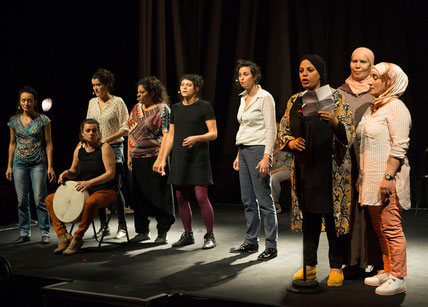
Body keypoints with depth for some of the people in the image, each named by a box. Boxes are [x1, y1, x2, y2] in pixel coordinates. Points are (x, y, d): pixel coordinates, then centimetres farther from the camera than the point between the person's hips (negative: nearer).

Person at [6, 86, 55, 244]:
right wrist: (9, 166, 10)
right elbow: (12, 144, 13)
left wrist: (50, 166, -6)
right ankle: (24, 232, 15)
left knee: (39, 200, -5)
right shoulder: (14, 120, 6)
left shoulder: (43, 120, -2)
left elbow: (48, 144, -1)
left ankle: (45, 233, 5)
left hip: (38, 163, -3)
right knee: (22, 200, 5)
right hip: (20, 163, 3)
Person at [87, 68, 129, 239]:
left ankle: (122, 226, 4)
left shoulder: (118, 102, -4)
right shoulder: (92, 102, 12)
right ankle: (104, 226, 14)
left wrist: (107, 139, -16)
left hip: (113, 148, -5)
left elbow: (125, 129, -8)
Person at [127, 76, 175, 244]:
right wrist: (129, 156, 12)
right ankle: (142, 231, 20)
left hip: (154, 159, -7)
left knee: (159, 195, -2)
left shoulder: (162, 109, -6)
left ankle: (162, 233, 5)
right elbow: (131, 132, 18)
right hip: (138, 160, 7)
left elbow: (166, 135, -13)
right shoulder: (136, 108, 14)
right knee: (140, 195, 10)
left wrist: (160, 159, -19)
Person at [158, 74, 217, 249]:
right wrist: (163, 159, 12)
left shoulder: (205, 107, -3)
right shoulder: (176, 108, 13)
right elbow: (171, 136, 16)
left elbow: (213, 133, -6)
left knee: (201, 197, -9)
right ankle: (187, 235, 18)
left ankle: (210, 236, 3)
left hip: (198, 157, -5)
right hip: (179, 158, 6)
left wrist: (197, 138, -24)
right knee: (181, 198, 6)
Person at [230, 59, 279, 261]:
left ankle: (271, 246, -1)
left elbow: (271, 130, -14)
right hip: (244, 150, 9)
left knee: (264, 199, -6)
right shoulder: (244, 98, 15)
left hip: (258, 149, -8)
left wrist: (266, 157, -20)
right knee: (247, 199, 10)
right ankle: (251, 242, 19)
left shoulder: (264, 97, -9)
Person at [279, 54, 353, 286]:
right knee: (308, 215, 9)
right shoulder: (294, 101, 12)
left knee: (333, 215, -3)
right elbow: (283, 130, 19)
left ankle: (336, 268, 7)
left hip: (330, 167, -4)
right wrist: (290, 142, -2)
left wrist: (334, 121, -29)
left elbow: (348, 134, -9)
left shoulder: (335, 98, -2)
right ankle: (309, 266, 19)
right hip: (304, 167, 5)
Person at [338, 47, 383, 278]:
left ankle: (377, 262, 8)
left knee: (373, 211, -1)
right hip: (347, 159, 4)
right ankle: (354, 261, 14)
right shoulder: (341, 92, 11)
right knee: (350, 208, 5)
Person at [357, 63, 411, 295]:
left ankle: (397, 278, -1)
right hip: (372, 178, 9)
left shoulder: (395, 108, -10)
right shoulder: (373, 108, 18)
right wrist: (363, 177, 19)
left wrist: (388, 177, -23)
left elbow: (400, 147, -17)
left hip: (388, 178, -9)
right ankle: (387, 271, 22)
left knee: (391, 228, -7)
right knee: (379, 229, 13)